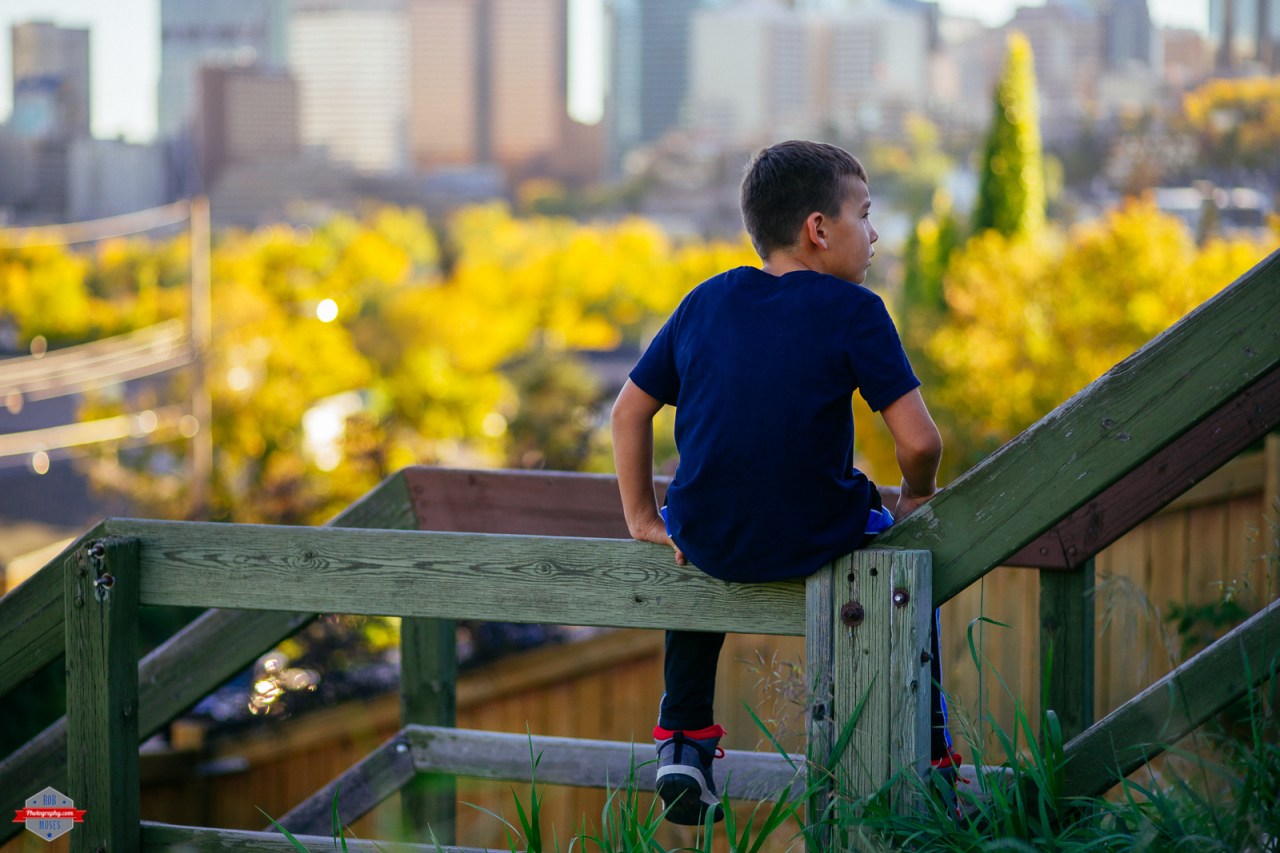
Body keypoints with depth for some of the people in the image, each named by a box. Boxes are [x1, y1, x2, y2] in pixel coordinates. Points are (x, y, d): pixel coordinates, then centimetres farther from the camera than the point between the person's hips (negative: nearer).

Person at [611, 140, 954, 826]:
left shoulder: (706, 301, 7)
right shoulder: (853, 311, -9)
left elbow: (629, 410, 10)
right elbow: (919, 440, -14)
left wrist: (643, 518, 17)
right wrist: (914, 498, 6)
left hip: (708, 541, 4)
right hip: (817, 543, -4)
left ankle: (682, 740, 35)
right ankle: (929, 766, 28)